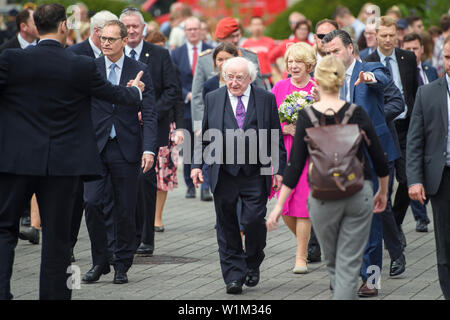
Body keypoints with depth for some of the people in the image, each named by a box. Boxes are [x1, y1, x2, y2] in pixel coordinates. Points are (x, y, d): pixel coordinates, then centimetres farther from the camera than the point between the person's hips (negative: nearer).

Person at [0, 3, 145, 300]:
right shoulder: (82, 66, -5)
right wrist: (136, 91, 32)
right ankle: (54, 293, 13)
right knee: (57, 234, 9)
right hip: (62, 163, 1)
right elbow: (116, 94, 10)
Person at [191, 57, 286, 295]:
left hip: (255, 175, -2)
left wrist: (278, 170, 1)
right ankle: (234, 275, 11)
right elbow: (204, 135, 11)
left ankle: (253, 264, 18)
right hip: (224, 174, 2)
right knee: (227, 227, 3)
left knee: (253, 221, -8)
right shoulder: (213, 99, 7)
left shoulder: (266, 99, 2)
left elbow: (276, 138, 5)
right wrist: (197, 164, 2)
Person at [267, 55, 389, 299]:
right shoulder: (356, 113, -5)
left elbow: (295, 165, -8)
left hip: (323, 197, 0)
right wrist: (383, 192, 18)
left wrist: (279, 204, -2)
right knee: (349, 265, 2)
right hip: (359, 194, 0)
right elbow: (379, 160, 1)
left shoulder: (306, 117, -7)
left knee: (332, 263, 20)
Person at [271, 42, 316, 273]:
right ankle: (305, 242, 28)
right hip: (284, 152, 2)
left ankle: (301, 258, 2)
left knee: (303, 205, -5)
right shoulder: (279, 88, 6)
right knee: (285, 207, 0)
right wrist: (285, 129, -10)